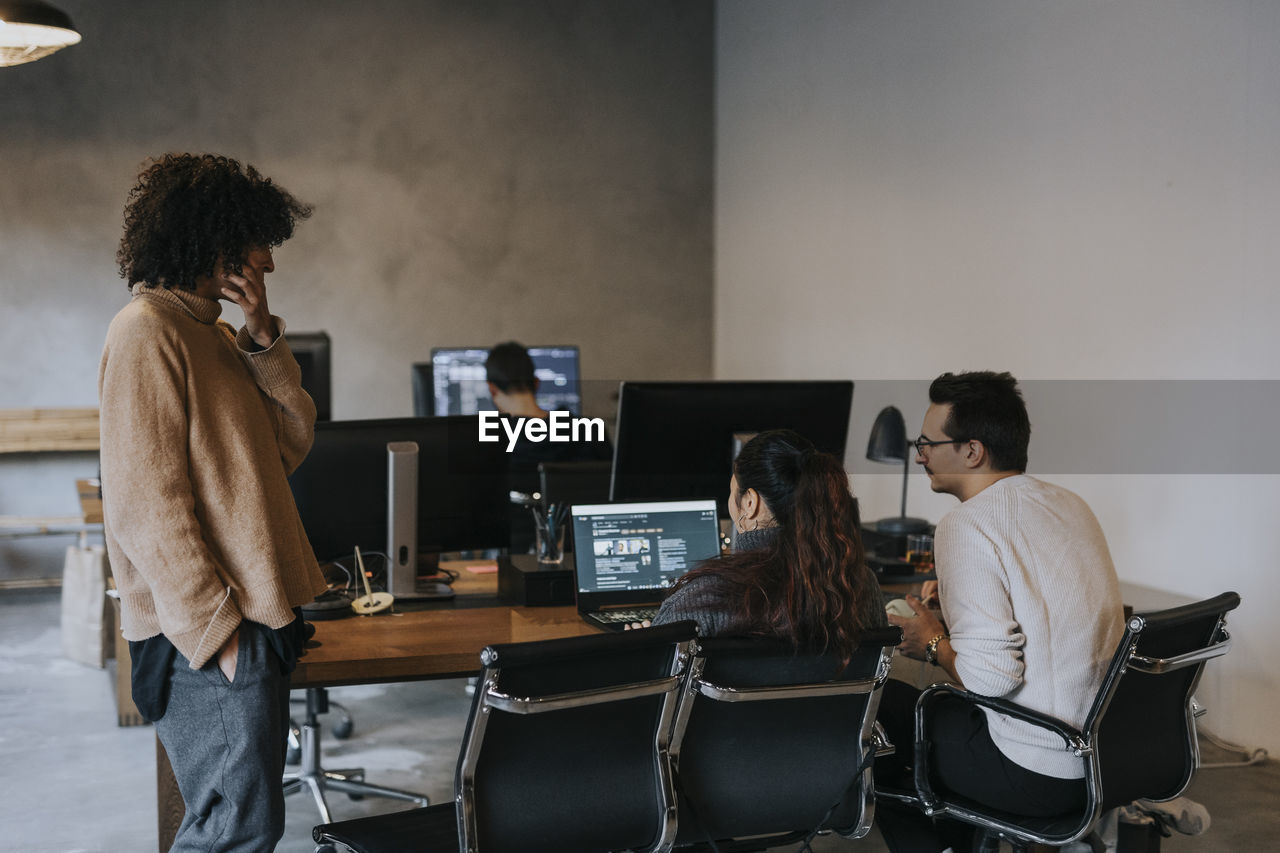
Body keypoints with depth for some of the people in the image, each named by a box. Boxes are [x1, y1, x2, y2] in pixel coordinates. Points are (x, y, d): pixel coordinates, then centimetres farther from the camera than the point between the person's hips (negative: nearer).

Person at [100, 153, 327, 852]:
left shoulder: (215, 334, 16)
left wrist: (263, 337, -1)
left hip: (250, 619, 10)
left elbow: (292, 440, 10)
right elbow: (145, 501, -20)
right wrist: (217, 627, -21)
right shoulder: (147, 330, -14)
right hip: (209, 635, -10)